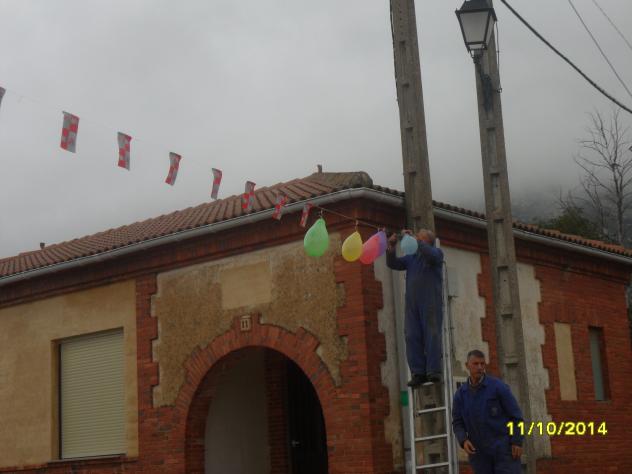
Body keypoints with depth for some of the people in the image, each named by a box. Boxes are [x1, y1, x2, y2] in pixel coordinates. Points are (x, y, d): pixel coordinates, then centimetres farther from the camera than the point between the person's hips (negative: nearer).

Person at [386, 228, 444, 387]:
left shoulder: (437, 252, 8)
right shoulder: (411, 257, 21)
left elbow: (431, 255, -15)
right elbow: (393, 264, 13)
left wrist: (415, 239, -16)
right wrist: (391, 247, -1)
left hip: (430, 301, -4)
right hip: (412, 302, 5)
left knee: (432, 334, -9)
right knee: (412, 336, -5)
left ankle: (433, 371, -12)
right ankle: (418, 372, -6)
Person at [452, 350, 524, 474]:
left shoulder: (498, 386, -9)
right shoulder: (460, 394, 3)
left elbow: (515, 414, -7)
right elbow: (458, 424, 5)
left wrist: (518, 442, -15)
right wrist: (464, 441, -15)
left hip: (504, 447, -3)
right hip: (479, 451, 4)